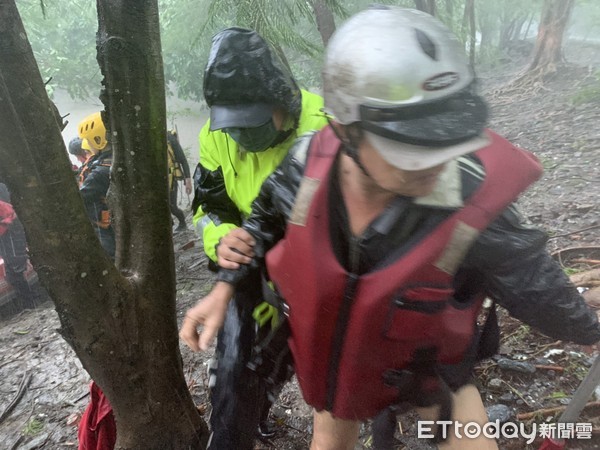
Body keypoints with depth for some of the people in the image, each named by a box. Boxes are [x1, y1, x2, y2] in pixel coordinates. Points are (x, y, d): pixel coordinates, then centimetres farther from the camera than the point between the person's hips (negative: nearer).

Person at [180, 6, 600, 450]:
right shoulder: (307, 165, -29)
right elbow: (267, 221, -4)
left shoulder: (473, 205, -35)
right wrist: (224, 288, -10)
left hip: (424, 360, -2)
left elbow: (538, 289, -14)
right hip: (331, 349, 2)